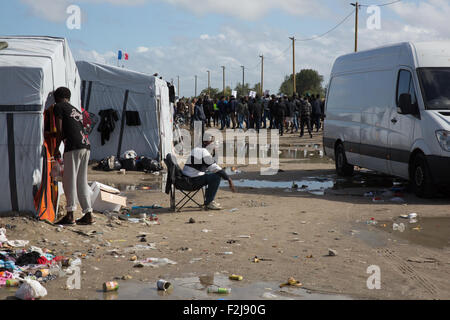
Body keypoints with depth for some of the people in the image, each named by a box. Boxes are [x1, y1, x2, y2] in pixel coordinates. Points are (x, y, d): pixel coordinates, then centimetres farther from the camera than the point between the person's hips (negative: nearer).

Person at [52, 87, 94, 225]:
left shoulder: (58, 107, 5)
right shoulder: (77, 111, 26)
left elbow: (60, 130, -3)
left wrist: (56, 149, 4)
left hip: (73, 147, -7)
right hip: (86, 146, 7)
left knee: (69, 181, -2)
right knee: (82, 182, 12)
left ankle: (70, 214, -4)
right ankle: (88, 214, 11)